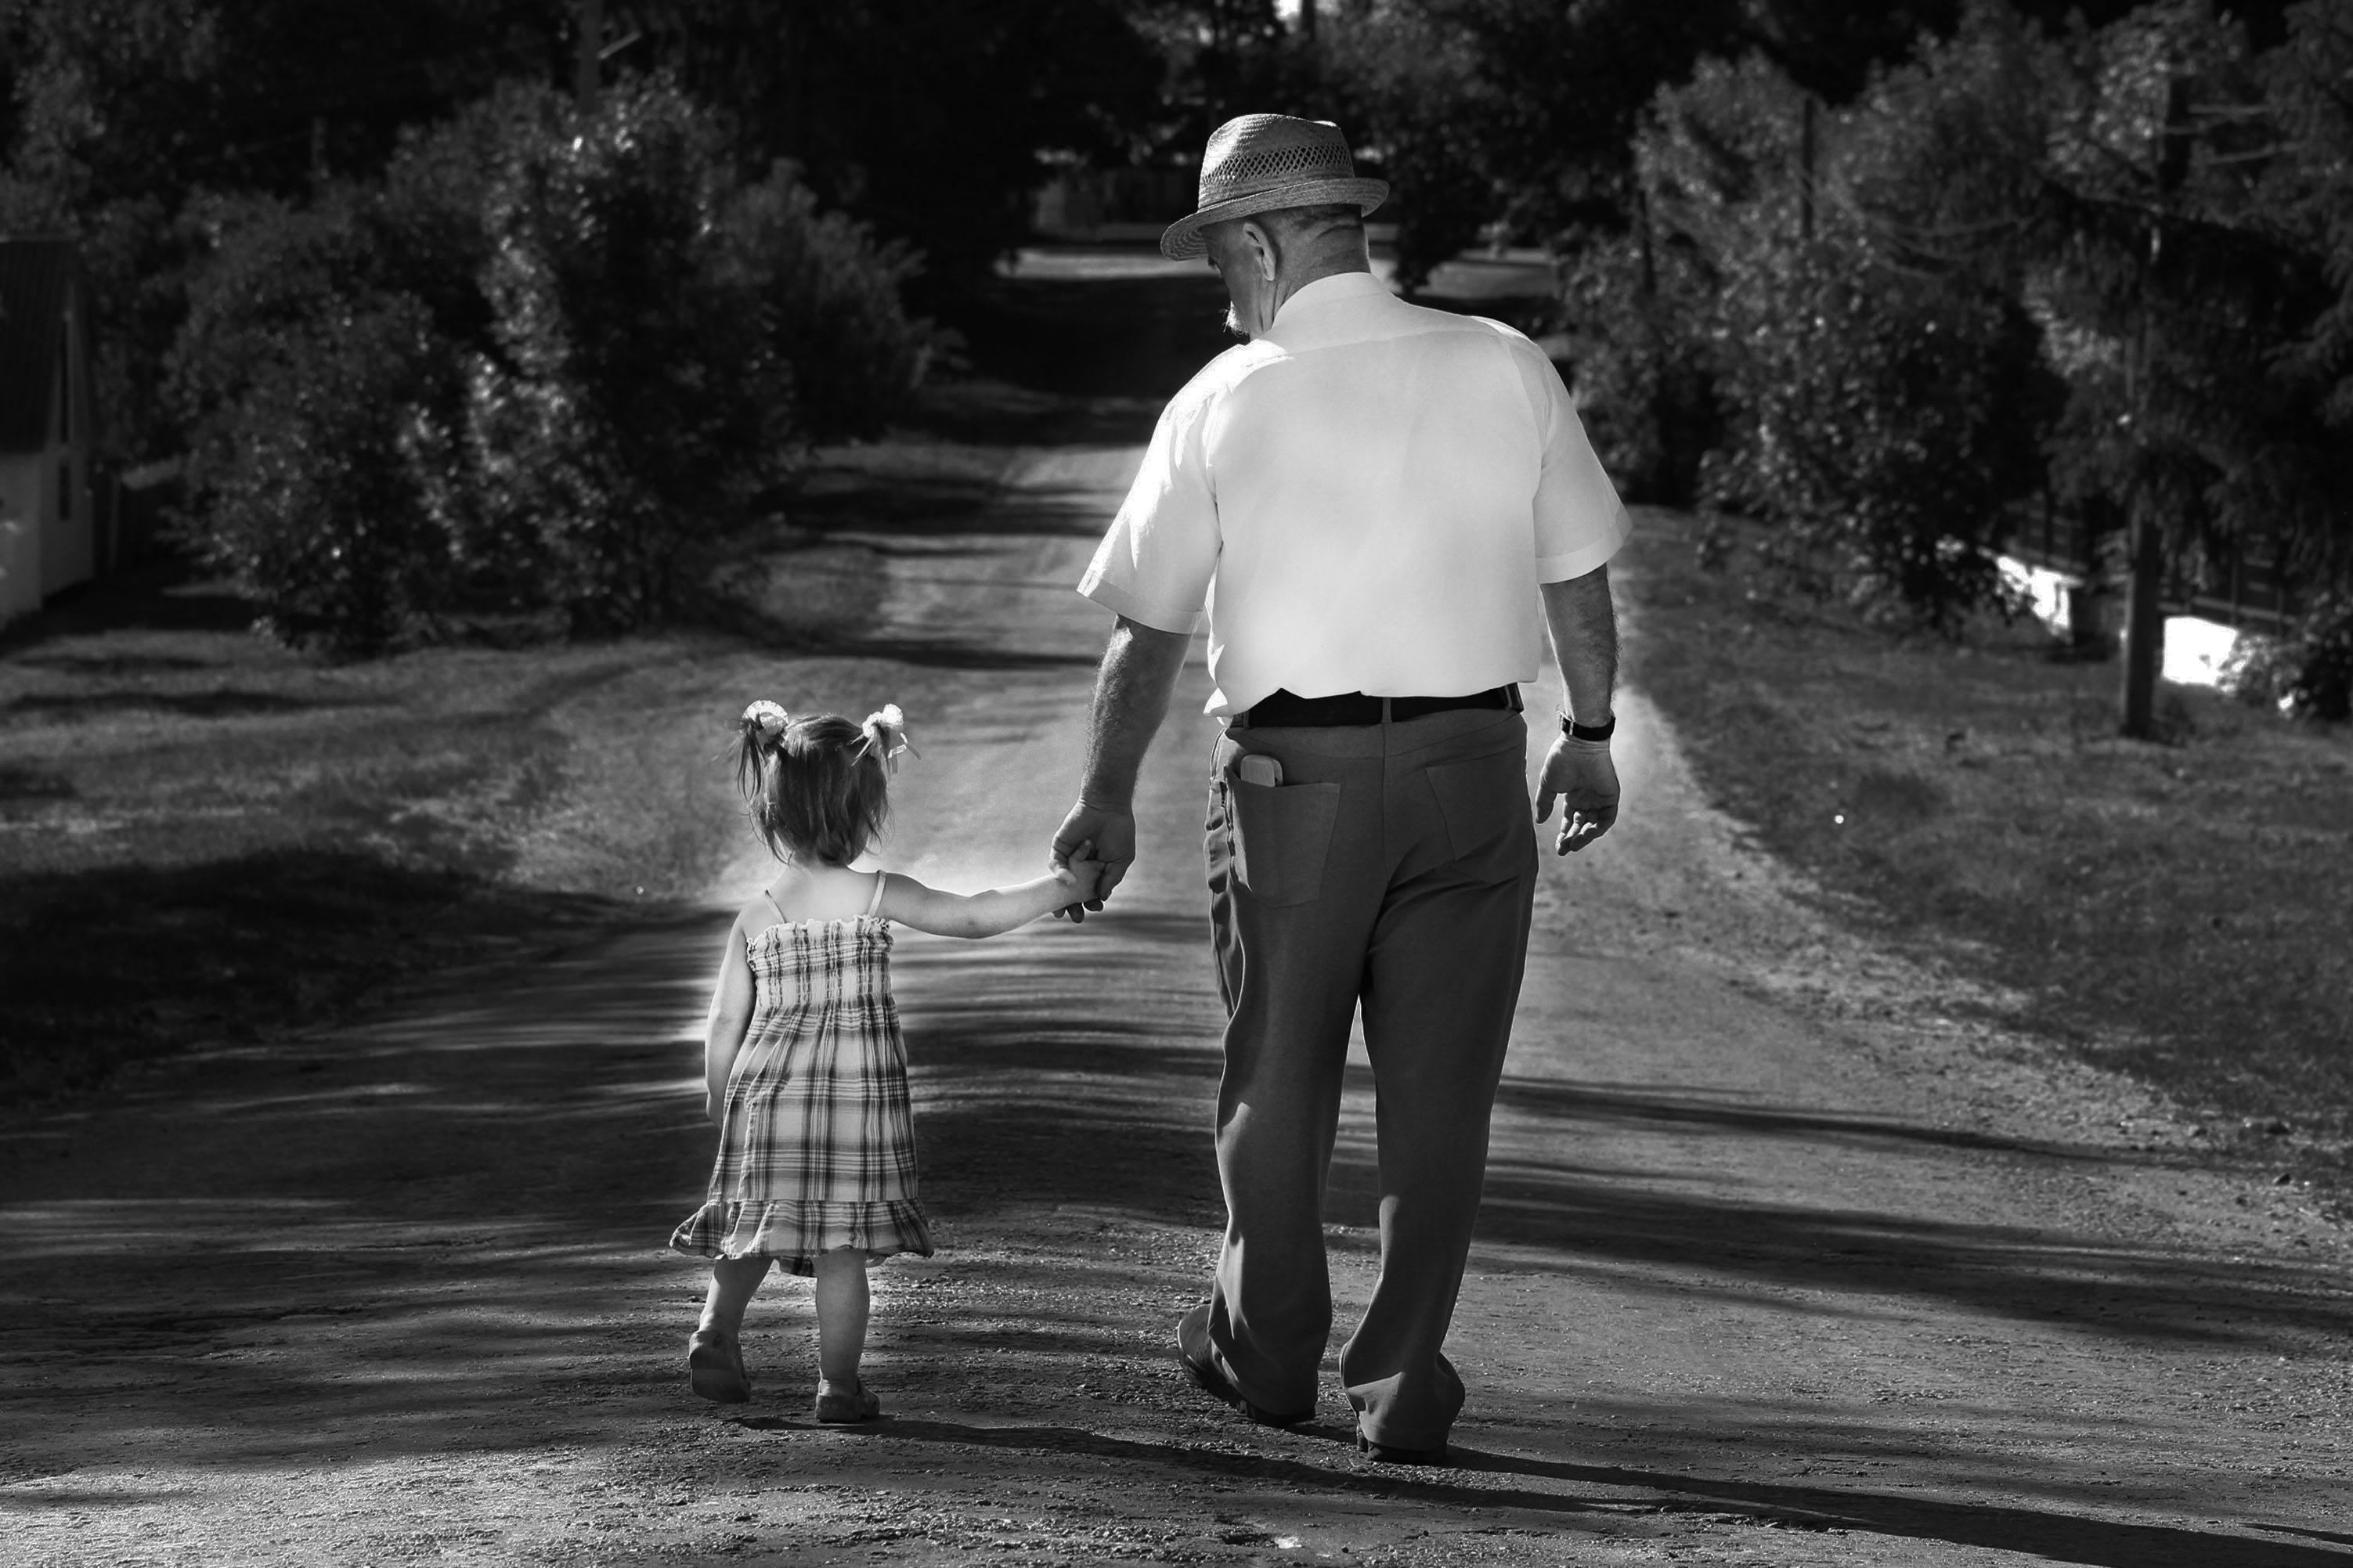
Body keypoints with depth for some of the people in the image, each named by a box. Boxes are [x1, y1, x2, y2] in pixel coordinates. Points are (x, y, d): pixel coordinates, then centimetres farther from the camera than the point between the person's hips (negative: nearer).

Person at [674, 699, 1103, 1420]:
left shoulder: (755, 918, 2)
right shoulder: (878, 896, -7)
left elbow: (724, 1026, 4)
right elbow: (976, 916, -6)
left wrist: (718, 1106, 17)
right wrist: (1062, 887, 3)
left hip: (768, 1091, 3)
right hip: (859, 1091, -3)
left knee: (753, 1228, 18)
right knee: (843, 1243, 0)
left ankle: (716, 1333, 7)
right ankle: (838, 1381, 1)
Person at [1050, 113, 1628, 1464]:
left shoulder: (1224, 403, -2)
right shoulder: (1507, 371, 1)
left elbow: (1149, 632, 3)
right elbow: (1579, 577, 8)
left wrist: (1109, 799, 14)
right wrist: (1591, 730, 22)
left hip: (1292, 769, -1)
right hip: (1473, 759, 1)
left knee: (1278, 1082, 15)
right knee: (1440, 1089, 7)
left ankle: (1268, 1354, 29)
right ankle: (1403, 1387, 8)